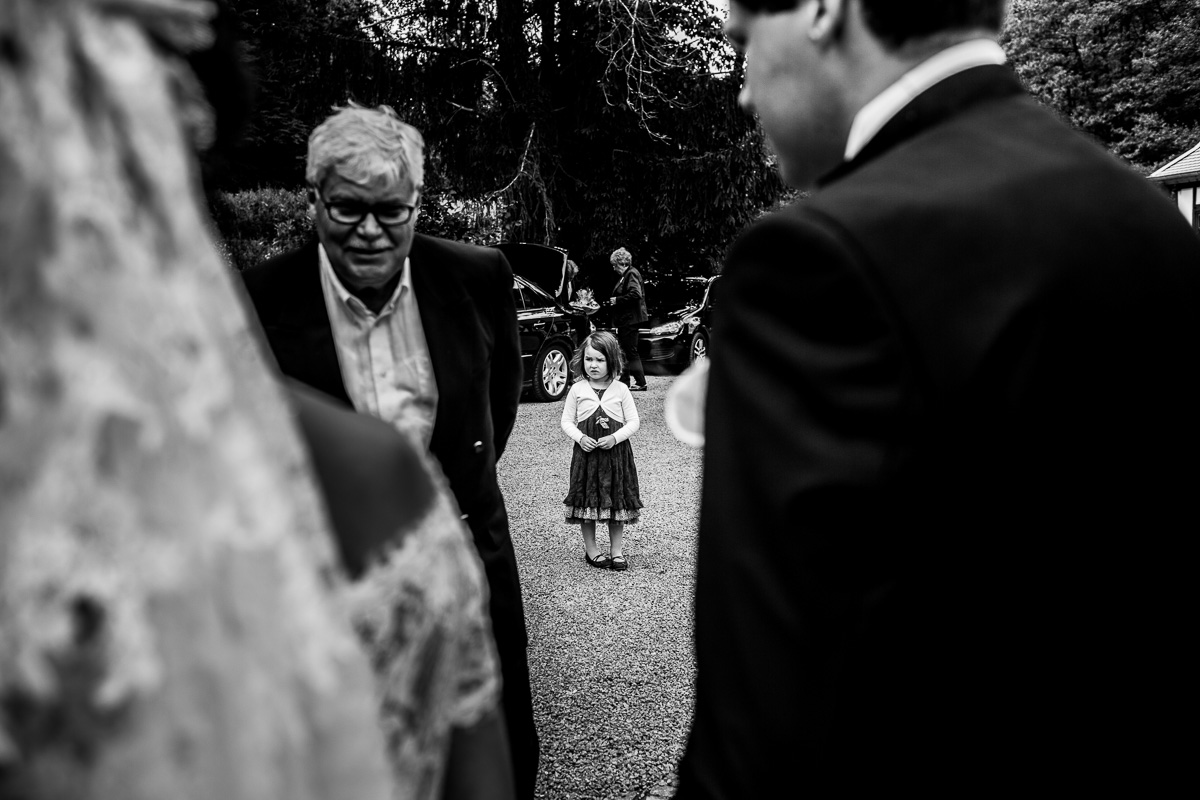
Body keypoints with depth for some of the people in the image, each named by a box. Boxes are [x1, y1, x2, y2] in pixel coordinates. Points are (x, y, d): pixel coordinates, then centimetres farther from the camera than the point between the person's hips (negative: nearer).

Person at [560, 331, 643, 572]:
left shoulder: (621, 390, 0)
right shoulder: (577, 390, 1)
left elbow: (633, 421, 0)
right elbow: (567, 421, 5)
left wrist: (615, 438, -15)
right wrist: (580, 437, -13)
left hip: (616, 452, 0)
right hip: (586, 452, 0)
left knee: (617, 503, 6)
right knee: (587, 501, 4)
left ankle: (617, 550, 19)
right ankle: (591, 549, 18)